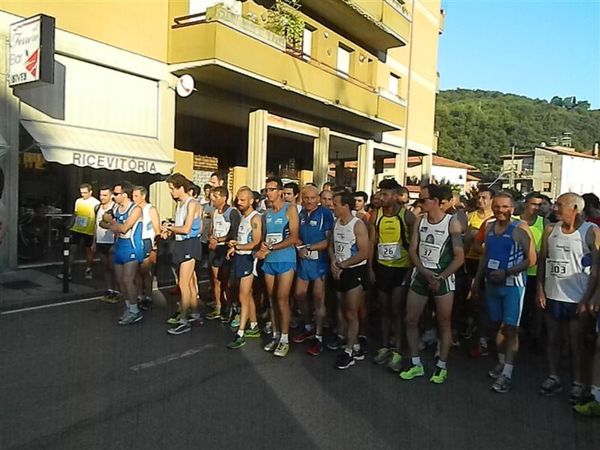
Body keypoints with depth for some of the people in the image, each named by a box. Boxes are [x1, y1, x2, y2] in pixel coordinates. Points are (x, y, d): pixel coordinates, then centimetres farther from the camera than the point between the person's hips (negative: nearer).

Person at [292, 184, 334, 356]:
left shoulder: (325, 214, -11)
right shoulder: (301, 213, 9)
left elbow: (328, 240, -15)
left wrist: (309, 248, -15)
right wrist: (299, 247, -5)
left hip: (319, 260, -6)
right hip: (303, 260, 6)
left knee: (318, 298, -1)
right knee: (300, 295, 13)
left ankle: (318, 336, 11)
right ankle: (308, 328, 32)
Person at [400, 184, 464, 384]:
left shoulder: (452, 223, -9)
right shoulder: (420, 220, 3)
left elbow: (459, 257, -11)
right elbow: (412, 250, 2)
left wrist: (440, 278, -15)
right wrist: (425, 273, -11)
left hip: (443, 277, -4)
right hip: (420, 274, 4)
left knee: (444, 324, 6)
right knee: (410, 320, 5)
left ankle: (441, 367, 21)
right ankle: (416, 364, 19)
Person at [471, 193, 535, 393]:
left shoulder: (520, 229, -11)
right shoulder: (489, 226, 7)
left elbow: (531, 259, -10)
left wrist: (506, 272, -18)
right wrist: (476, 282, 15)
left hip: (513, 285, -5)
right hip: (492, 284, 5)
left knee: (510, 328, -2)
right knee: (499, 325, 13)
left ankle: (507, 373, 5)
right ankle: (502, 362, 28)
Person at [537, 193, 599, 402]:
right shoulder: (550, 230, 5)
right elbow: (542, 261, 8)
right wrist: (540, 289, 2)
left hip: (576, 298, -4)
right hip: (551, 295, 4)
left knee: (577, 342, 7)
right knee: (552, 339, 13)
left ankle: (578, 383, 20)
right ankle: (553, 378, 26)